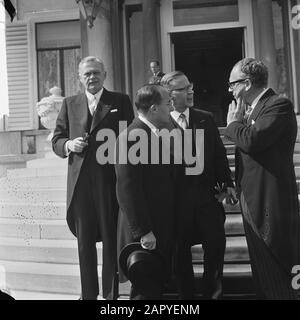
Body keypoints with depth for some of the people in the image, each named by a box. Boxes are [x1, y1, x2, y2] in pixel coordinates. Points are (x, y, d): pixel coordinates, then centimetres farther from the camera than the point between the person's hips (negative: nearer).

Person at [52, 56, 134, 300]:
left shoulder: (120, 101, 5)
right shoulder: (70, 104, 12)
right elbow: (56, 140, 12)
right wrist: (69, 145, -9)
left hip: (110, 181, -2)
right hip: (80, 183, 3)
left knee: (112, 240, 6)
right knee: (84, 241, 11)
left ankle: (111, 293, 19)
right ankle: (88, 293, 26)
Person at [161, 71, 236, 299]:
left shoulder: (206, 119, 8)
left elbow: (219, 153, 9)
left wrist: (227, 183, 4)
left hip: (207, 193, 3)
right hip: (176, 197, -3)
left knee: (216, 244, 2)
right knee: (181, 251, 9)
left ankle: (212, 292, 27)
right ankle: (186, 294, 29)